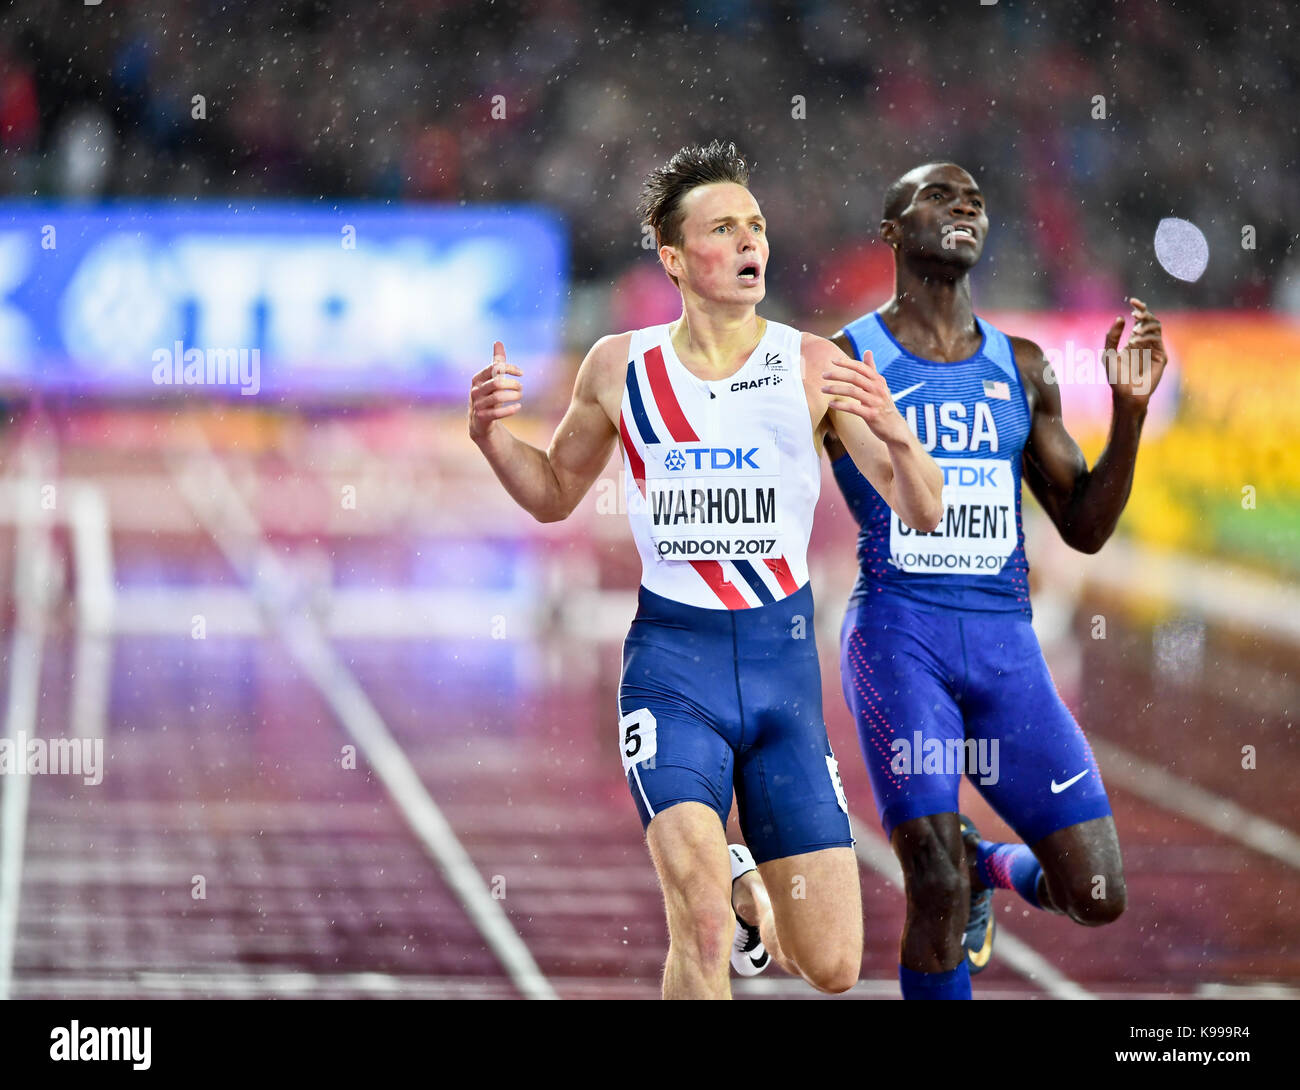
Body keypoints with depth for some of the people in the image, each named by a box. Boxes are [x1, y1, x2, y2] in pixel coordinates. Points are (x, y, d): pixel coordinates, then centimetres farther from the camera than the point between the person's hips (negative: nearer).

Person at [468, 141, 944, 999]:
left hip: (783, 657, 1)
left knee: (832, 968, 2)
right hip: (672, 659, -1)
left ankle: (743, 883, 33)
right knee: (705, 930, -24)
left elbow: (922, 514, -4)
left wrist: (892, 431, -24)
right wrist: (491, 435, -1)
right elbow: (556, 494, 18)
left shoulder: (815, 368, -2)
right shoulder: (620, 366, 2)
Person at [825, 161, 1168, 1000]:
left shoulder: (1022, 370, 13)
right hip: (899, 636, -4)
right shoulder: (846, 363, 0)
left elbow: (1085, 527, 12)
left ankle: (991, 865, 31)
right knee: (936, 891, -15)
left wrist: (1130, 411, 0)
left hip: (1007, 645, 4)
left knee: (1097, 897, -2)